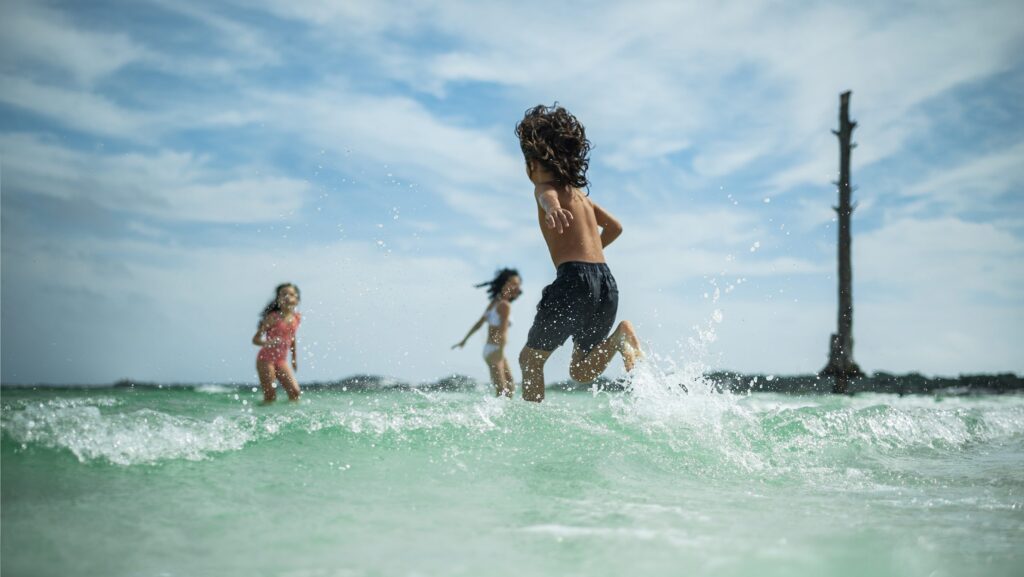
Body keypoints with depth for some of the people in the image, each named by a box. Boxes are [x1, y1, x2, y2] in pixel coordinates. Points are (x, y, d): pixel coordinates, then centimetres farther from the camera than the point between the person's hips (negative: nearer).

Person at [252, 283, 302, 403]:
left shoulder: (297, 318, 2)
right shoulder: (273, 317, -13)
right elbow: (255, 339, -13)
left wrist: (294, 359, 24)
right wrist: (268, 343, -33)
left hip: (281, 360, 5)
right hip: (266, 359, -5)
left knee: (295, 392, -6)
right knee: (270, 396, -8)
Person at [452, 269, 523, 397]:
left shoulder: (494, 302, 13)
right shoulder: (505, 305, -13)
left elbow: (479, 323, 20)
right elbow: (503, 331, -20)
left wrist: (464, 340, 27)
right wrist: (501, 353, -23)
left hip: (489, 348, 10)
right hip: (494, 350, -10)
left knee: (511, 387, 15)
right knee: (501, 390, -14)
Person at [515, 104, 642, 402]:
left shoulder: (546, 186, 2)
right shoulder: (578, 192, 25)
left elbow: (549, 198, -25)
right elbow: (614, 227, 35)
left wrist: (552, 211, -48)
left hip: (574, 279, -7)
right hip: (607, 282, 7)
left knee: (530, 359, 6)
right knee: (581, 372, 16)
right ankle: (618, 337, -9)